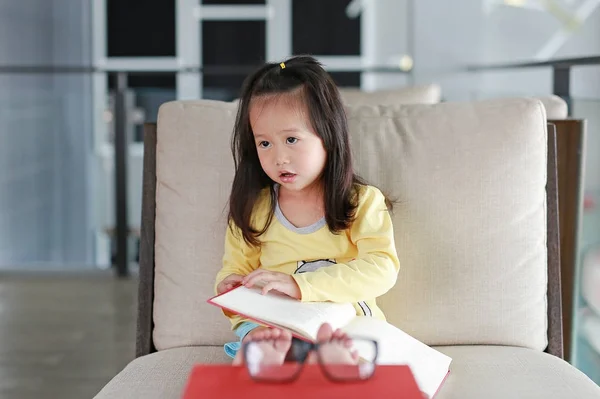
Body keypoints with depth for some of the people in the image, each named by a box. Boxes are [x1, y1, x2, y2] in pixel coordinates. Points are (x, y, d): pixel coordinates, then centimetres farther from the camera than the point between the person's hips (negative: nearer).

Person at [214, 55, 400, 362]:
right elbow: (236, 269, 15)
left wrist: (299, 285, -25)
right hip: (275, 334, -1)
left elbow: (382, 269, -14)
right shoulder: (252, 209, 8)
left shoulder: (363, 202, -1)